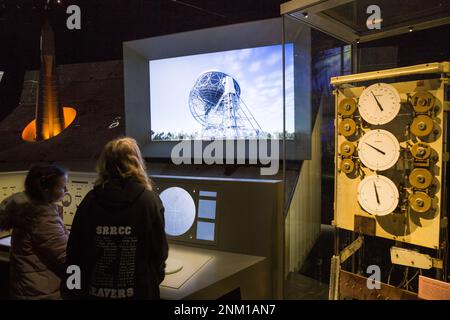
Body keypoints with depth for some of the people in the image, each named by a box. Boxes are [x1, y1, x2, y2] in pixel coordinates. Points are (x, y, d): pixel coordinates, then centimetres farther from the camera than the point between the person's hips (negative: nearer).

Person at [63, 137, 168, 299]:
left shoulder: (90, 200, -7)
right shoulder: (150, 201, -14)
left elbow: (74, 250, -3)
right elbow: (159, 249, -8)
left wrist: (72, 292, 10)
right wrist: (154, 279, 12)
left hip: (94, 291, 2)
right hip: (139, 291, -2)